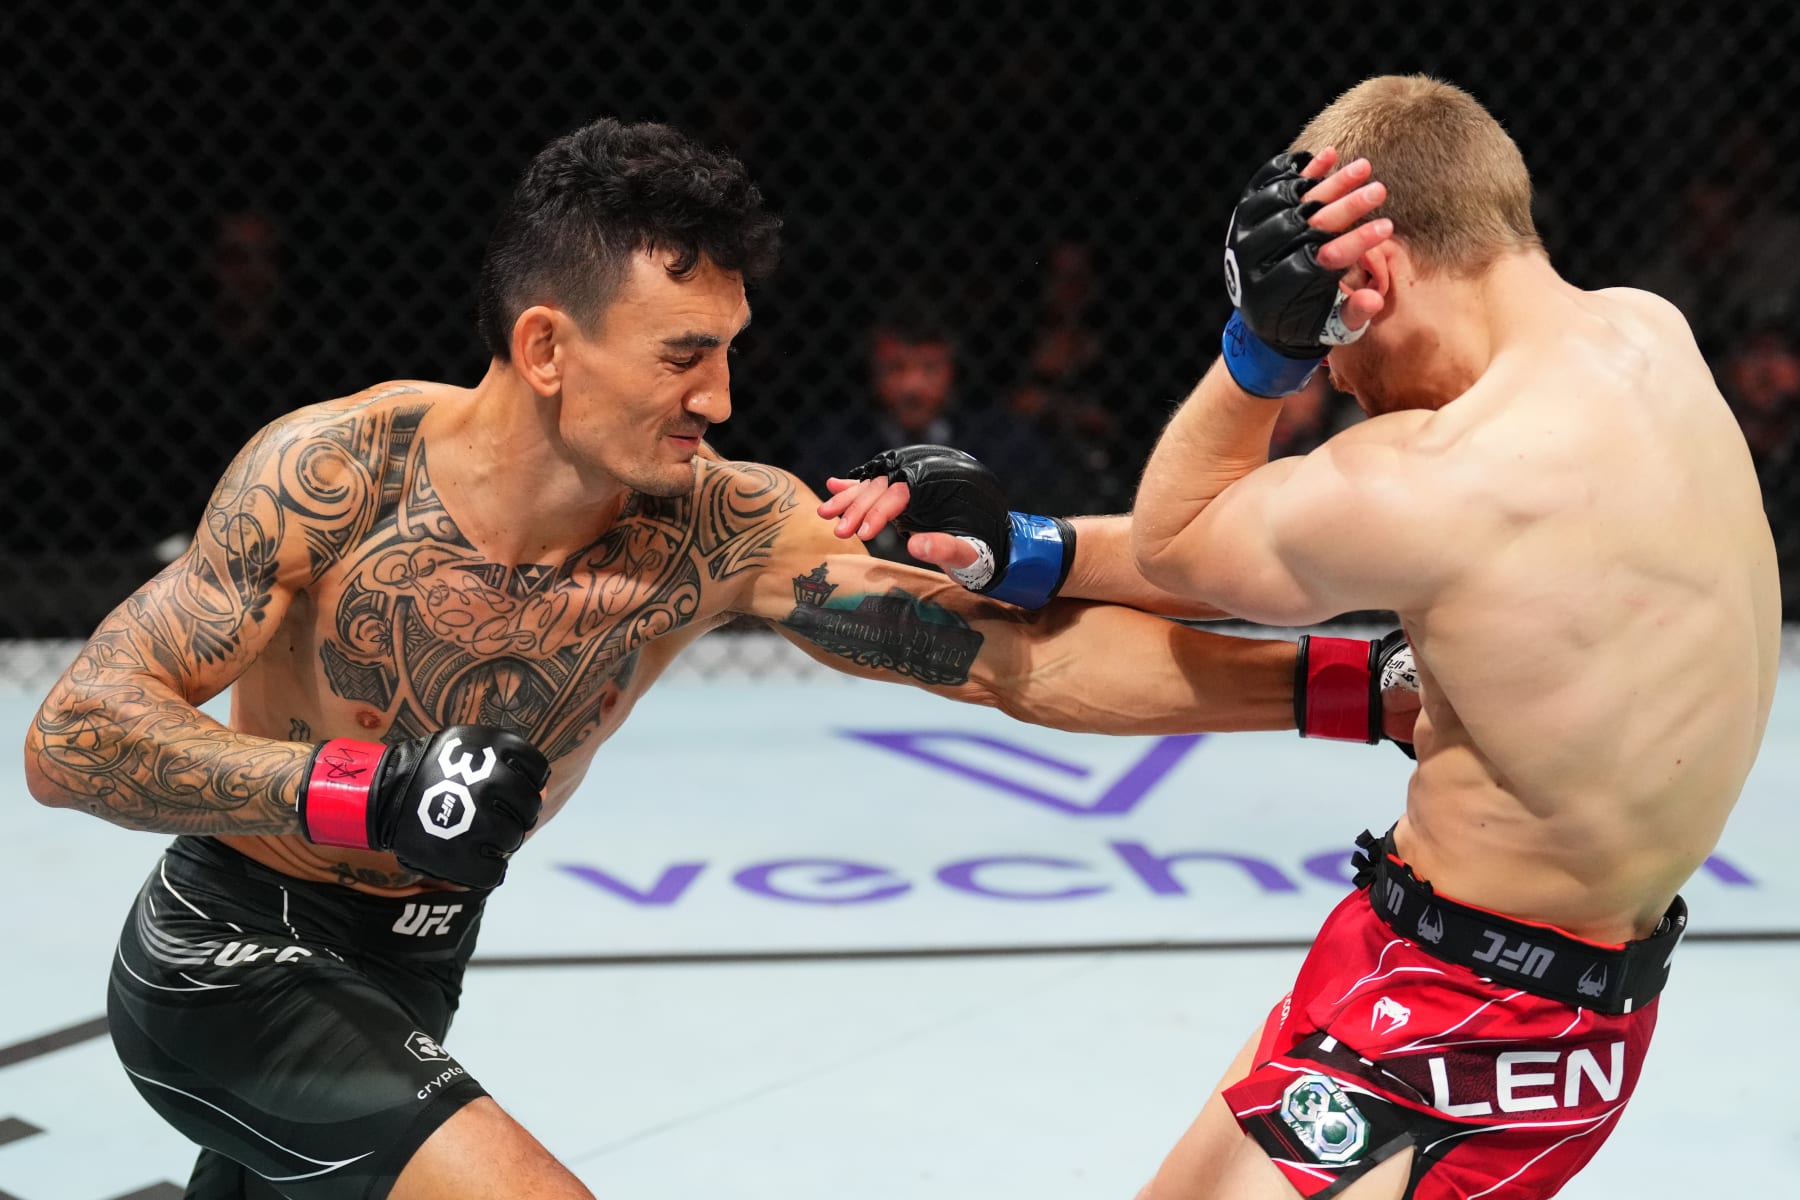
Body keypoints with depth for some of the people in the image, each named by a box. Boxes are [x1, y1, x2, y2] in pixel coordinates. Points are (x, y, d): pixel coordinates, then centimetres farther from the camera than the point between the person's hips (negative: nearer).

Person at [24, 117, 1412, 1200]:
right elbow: (76, 736, -24)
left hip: (403, 975, 5)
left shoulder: (724, 530, -16)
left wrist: (1342, 688, -29)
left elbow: (1022, 656, -20)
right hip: (239, 964, -5)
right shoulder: (340, 470, -25)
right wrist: (369, 792, -37)